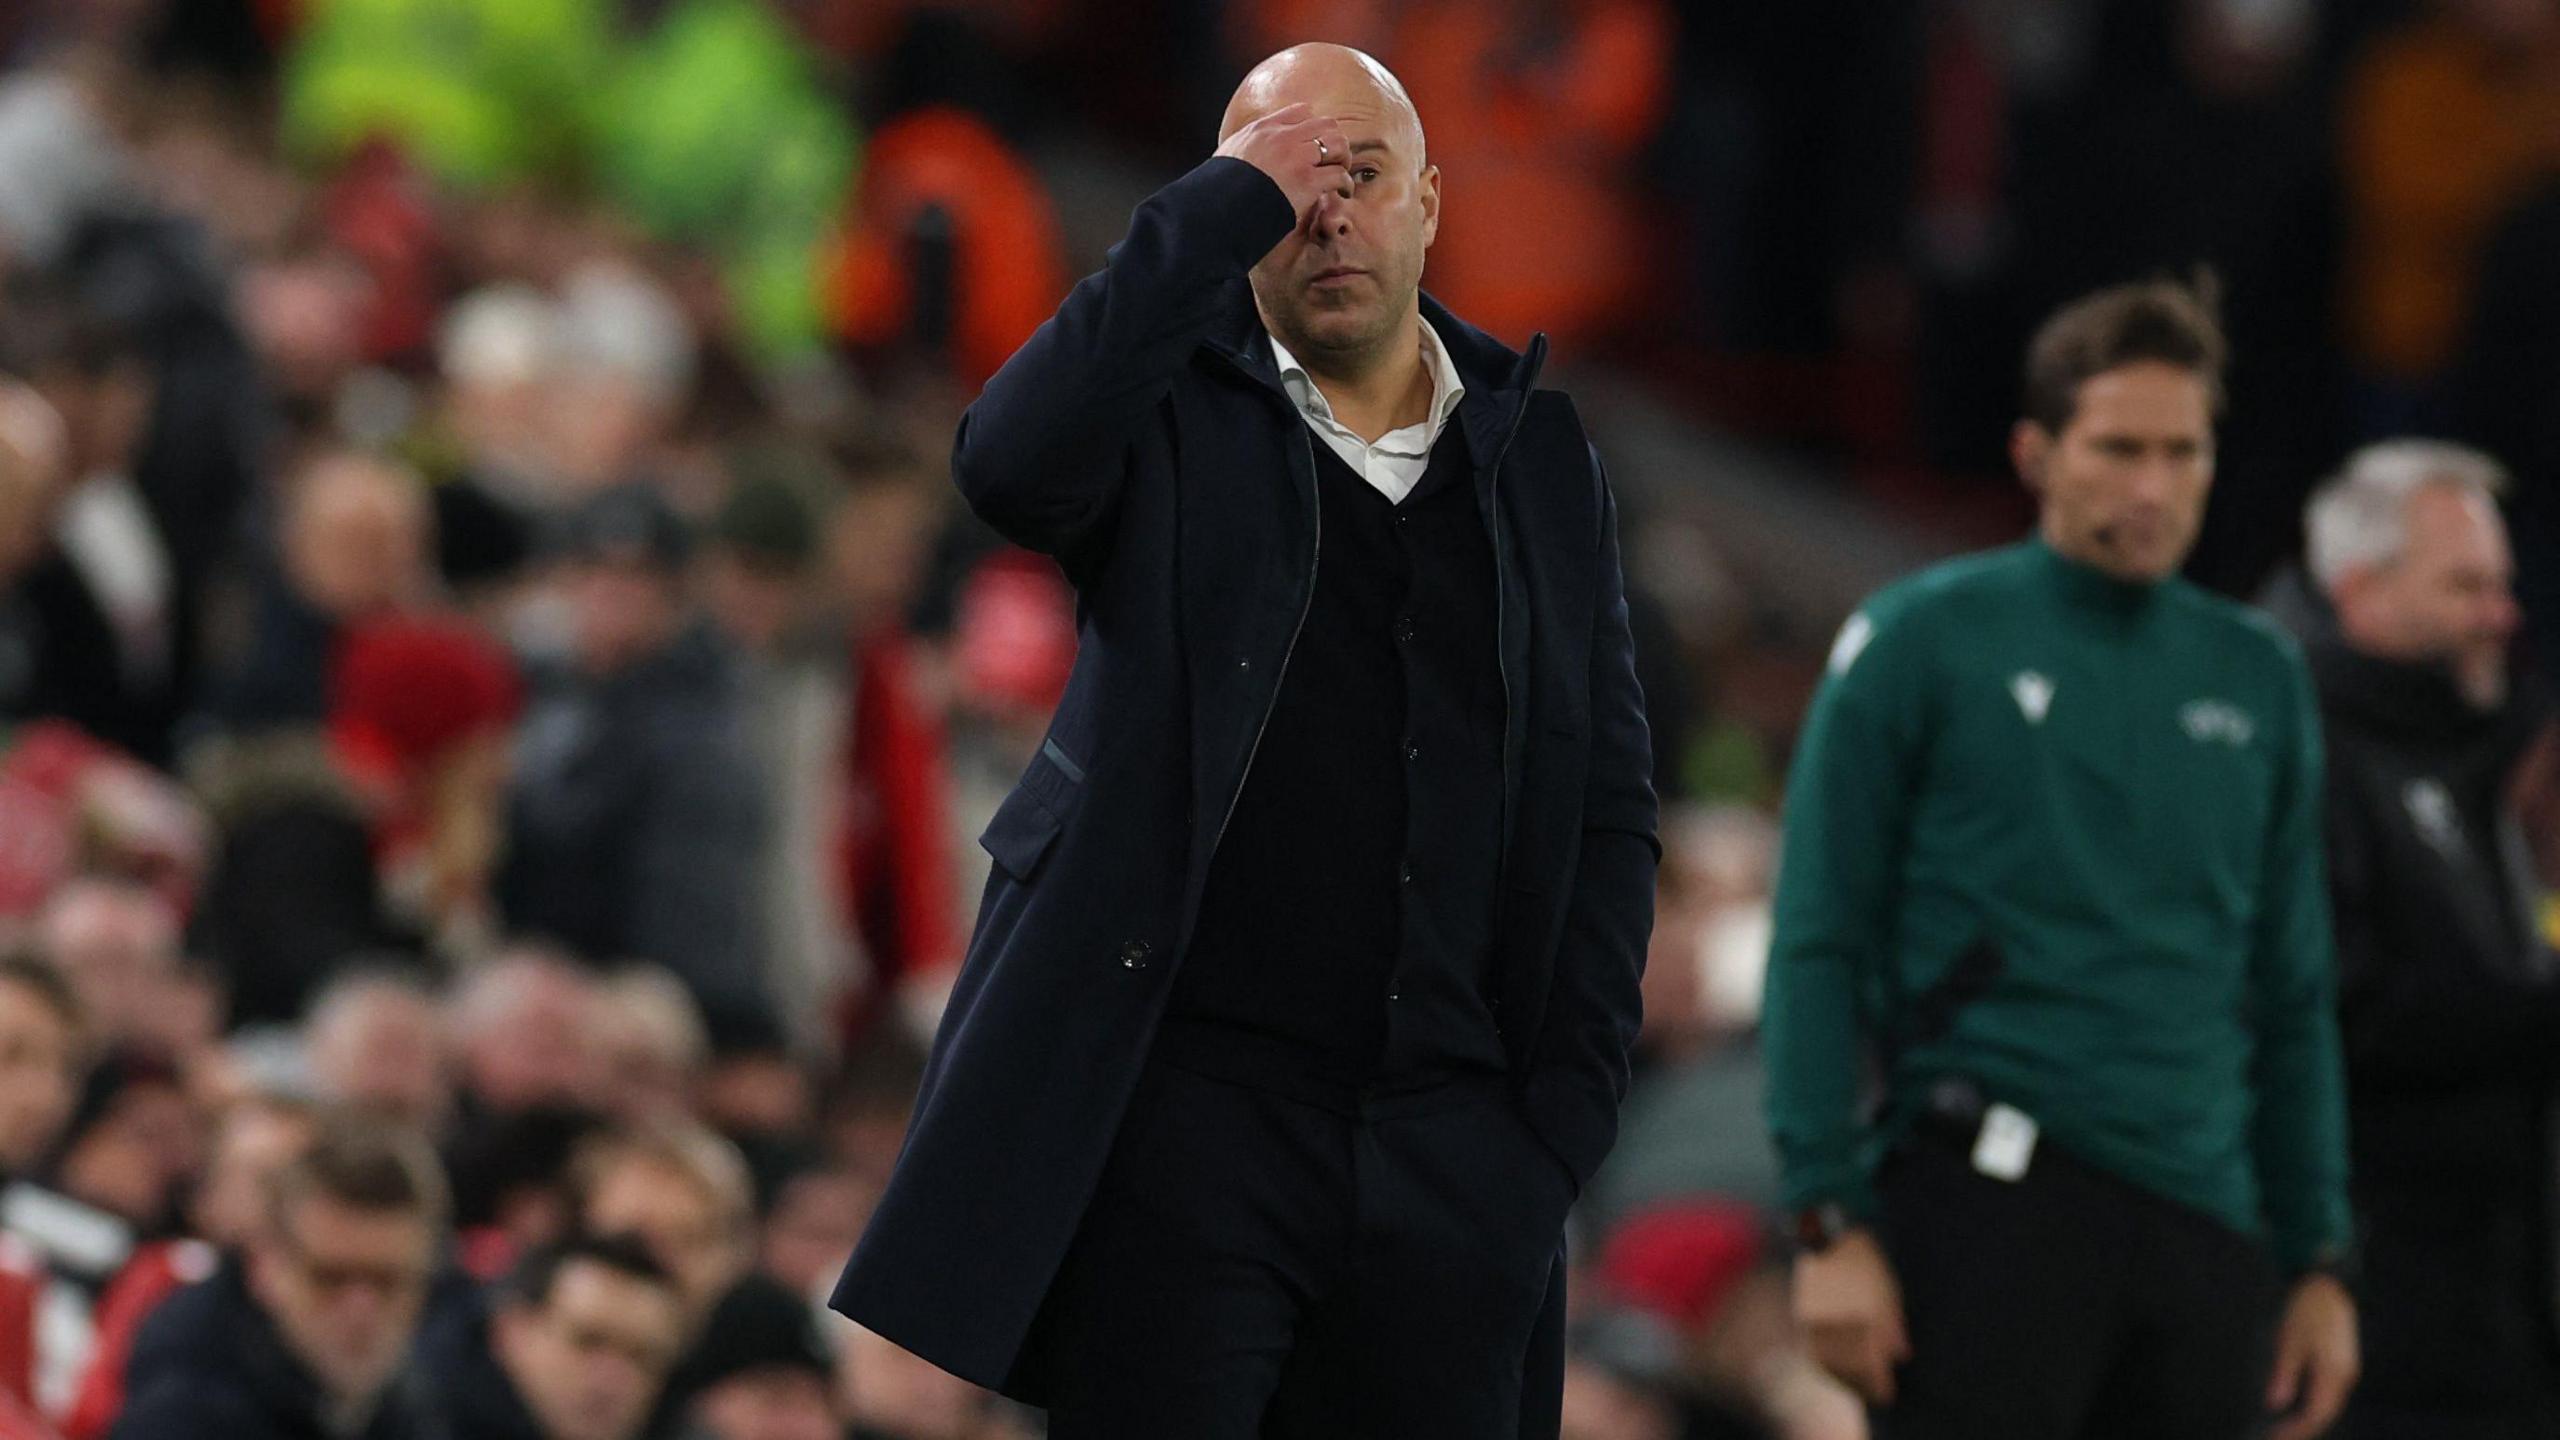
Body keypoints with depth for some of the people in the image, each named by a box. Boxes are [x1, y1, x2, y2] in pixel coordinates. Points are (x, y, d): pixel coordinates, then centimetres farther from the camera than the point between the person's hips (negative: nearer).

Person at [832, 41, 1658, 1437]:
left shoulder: (1540, 460, 14)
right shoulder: (1177, 410, 5)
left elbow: (1609, 809, 15)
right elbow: (1010, 465, -20)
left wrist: (1571, 1102, 3)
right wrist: (1232, 205, -15)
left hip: (1453, 1157, 3)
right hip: (1193, 1102, -3)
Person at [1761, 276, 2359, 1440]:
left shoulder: (2259, 677, 15)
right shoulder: (1922, 643, 1)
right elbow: (1817, 947, -1)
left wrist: (2317, 1262, 14)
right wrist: (1830, 1222, -9)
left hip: (2206, 1228, 5)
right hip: (1989, 1203, -5)